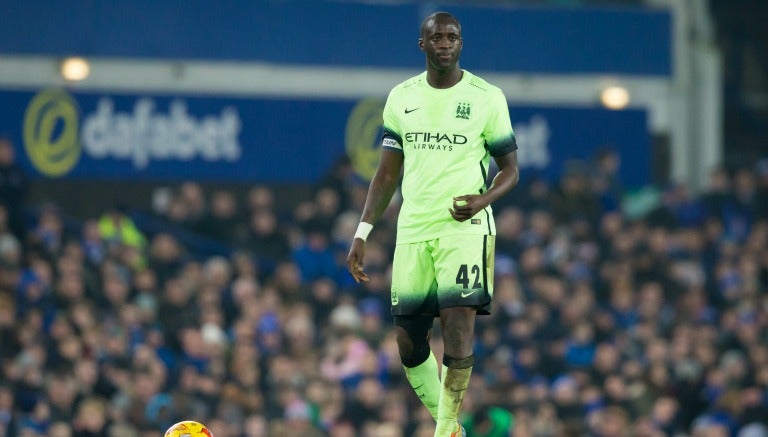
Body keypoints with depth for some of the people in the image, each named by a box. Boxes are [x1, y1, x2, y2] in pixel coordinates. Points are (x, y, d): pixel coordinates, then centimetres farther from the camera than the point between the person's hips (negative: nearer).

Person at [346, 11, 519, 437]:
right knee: (408, 341, 3)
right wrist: (362, 233, 7)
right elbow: (387, 173, 15)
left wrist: (483, 199, -16)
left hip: (465, 228, -4)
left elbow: (510, 169, 5)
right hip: (413, 231, 4)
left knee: (458, 324, -17)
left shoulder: (487, 97, 0)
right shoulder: (402, 97, 10)